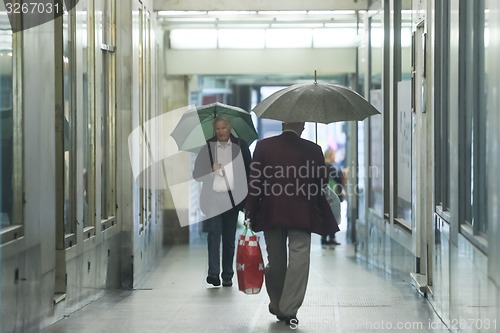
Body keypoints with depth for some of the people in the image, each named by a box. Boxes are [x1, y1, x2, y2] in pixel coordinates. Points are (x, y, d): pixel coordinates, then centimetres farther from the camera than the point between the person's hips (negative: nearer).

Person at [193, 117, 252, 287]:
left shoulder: (240, 146, 6)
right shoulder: (207, 147, 4)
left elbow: (249, 171, 8)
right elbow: (196, 173, 6)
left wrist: (248, 199, 2)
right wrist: (211, 170, -13)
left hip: (233, 198, 1)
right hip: (213, 198, -1)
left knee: (229, 238, 6)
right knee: (214, 234, -13)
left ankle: (227, 276, 13)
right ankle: (213, 273, -18)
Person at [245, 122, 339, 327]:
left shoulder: (263, 146, 1)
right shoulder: (313, 150, -2)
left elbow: (255, 181, 0)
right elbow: (321, 185, 4)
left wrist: (251, 211, 5)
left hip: (270, 214, 2)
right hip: (302, 215, -2)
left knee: (275, 260, 14)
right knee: (299, 258, -3)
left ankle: (277, 306, 25)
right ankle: (289, 309, -9)